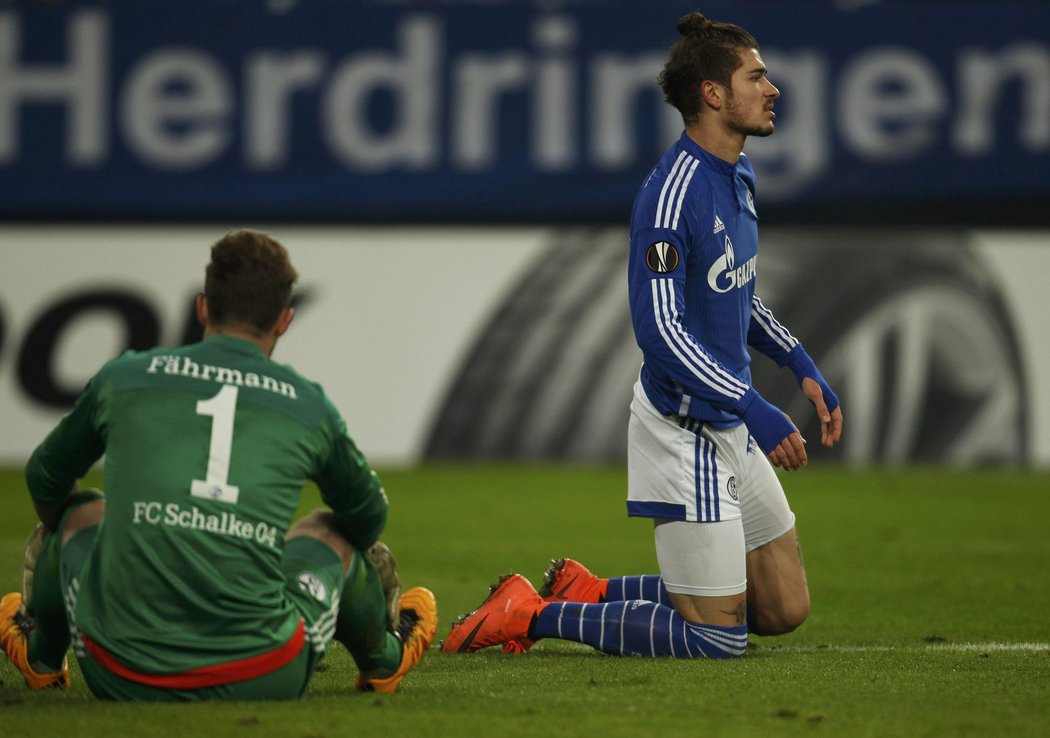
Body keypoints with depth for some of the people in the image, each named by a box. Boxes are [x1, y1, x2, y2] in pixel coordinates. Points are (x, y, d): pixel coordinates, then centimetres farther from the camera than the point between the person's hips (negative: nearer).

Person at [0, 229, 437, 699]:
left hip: (119, 678, 0)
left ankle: (40, 657, 54)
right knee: (332, 530, 30)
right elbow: (367, 517, 25)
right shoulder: (308, 406, 6)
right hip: (259, 685, 0)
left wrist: (58, 530, 49)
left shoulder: (124, 378, 6)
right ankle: (383, 659, 54)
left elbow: (45, 482, 24)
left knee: (79, 513, 32)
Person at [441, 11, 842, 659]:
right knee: (717, 638, -8)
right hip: (686, 432, -10)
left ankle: (592, 593, 22)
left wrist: (802, 367, 14)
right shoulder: (671, 194, -21)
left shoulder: (738, 175, 9)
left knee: (786, 609, 14)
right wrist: (755, 409, -27)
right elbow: (659, 328, -26)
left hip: (734, 433, 10)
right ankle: (534, 616, 4)